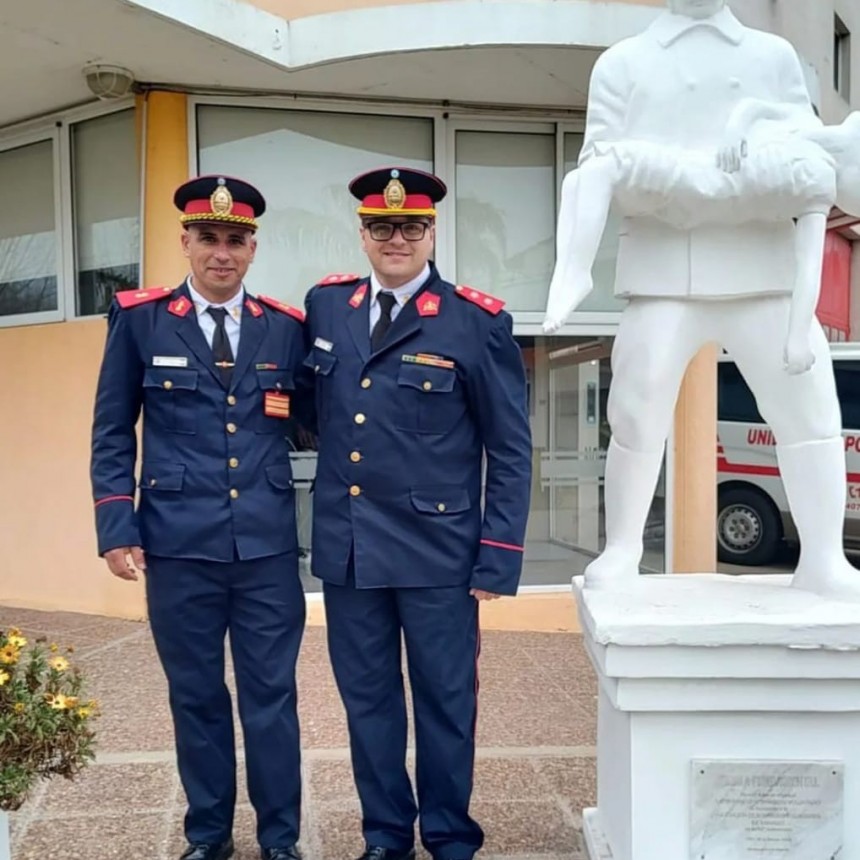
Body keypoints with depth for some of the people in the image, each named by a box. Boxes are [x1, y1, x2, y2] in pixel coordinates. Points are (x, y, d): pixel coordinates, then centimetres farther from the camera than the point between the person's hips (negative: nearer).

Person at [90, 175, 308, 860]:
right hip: (177, 546, 0)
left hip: (269, 546, 1)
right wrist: (116, 528, -3)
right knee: (196, 696, 13)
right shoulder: (139, 320, 2)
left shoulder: (287, 327, 5)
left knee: (271, 695, 8)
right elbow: (113, 434, 3)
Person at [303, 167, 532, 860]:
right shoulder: (325, 306, 6)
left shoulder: (479, 322, -6)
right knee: (366, 697, 14)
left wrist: (498, 557, -9)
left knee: (445, 700, 9)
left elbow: (510, 451, -5)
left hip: (438, 550, -4)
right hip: (345, 546, 4)